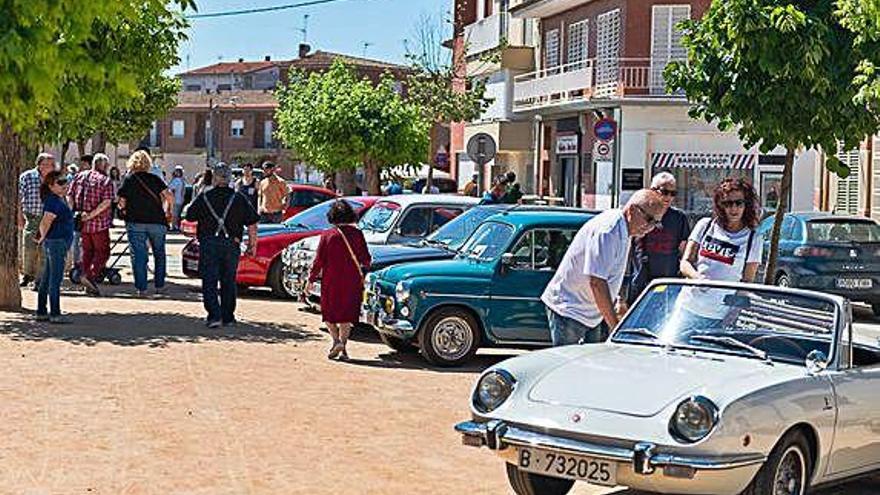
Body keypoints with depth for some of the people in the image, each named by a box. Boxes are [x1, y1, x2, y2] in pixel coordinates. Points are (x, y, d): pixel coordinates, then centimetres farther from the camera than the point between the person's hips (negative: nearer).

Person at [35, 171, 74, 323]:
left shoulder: (60, 199, 14)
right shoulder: (54, 201, -17)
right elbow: (45, 223, -25)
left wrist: (42, 238, 22)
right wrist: (43, 238, -11)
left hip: (60, 243, 10)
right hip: (56, 242, -10)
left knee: (46, 280, 13)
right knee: (55, 280, -5)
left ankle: (41, 312, 20)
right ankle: (55, 314, -2)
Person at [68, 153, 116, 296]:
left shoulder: (79, 176, 7)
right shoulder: (105, 180, -9)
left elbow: (69, 196, 4)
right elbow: (106, 202, -21)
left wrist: (74, 212, -1)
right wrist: (91, 214, -19)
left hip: (82, 223, 6)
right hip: (99, 224, -6)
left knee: (87, 251, 17)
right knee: (102, 252, 4)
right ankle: (90, 276, -16)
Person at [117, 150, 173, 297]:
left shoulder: (128, 180, 0)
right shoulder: (155, 179, 2)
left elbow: (121, 203, -3)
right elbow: (169, 197, -4)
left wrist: (125, 212, 17)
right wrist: (167, 211, 13)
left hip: (135, 222, -1)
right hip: (157, 221, 1)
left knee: (138, 255, 1)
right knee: (159, 254, 16)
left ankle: (141, 288, -3)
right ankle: (159, 285, 18)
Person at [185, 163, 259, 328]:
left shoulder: (204, 197, -1)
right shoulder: (239, 198, 1)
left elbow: (190, 216, 7)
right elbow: (252, 223, 1)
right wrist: (252, 244, 9)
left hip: (208, 244, -2)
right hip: (231, 245, 2)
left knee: (209, 282, 1)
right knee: (228, 282, 13)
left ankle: (214, 315, -13)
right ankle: (228, 317, 16)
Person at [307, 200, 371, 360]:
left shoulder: (327, 235, -8)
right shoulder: (357, 234, -5)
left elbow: (318, 261, -7)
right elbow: (366, 260, -1)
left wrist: (311, 280, 2)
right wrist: (363, 267, 22)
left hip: (331, 282, -2)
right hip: (352, 282, 2)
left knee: (329, 314, 13)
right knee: (346, 315, 12)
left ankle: (337, 340, -6)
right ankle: (343, 348, 8)